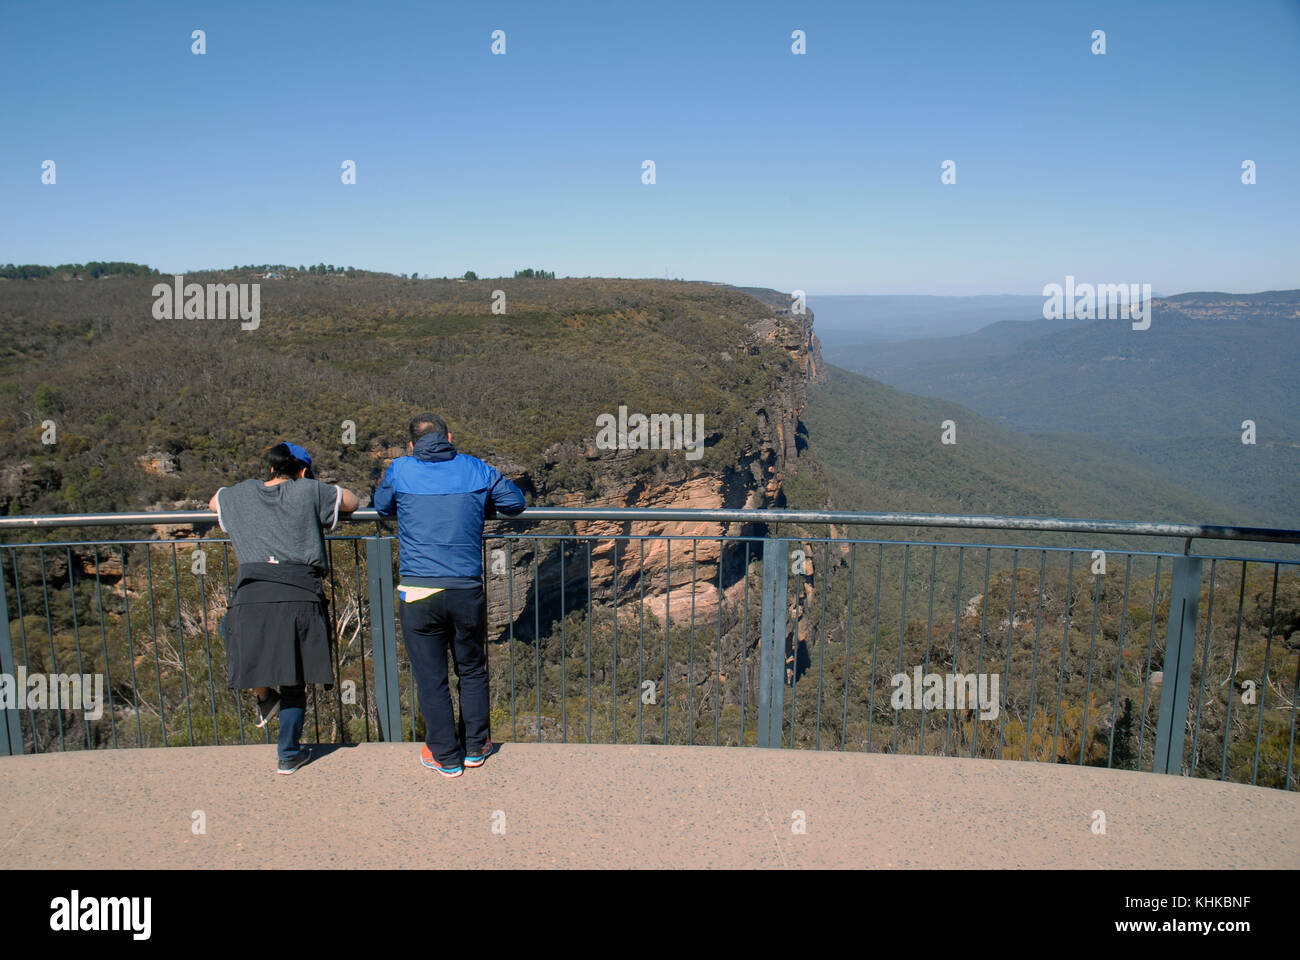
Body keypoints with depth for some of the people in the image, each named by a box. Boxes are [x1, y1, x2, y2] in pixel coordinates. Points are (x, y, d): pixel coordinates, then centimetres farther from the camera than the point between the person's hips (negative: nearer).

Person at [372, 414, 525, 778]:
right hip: (467, 591, 1)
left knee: (431, 679, 12)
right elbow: (515, 502, 15)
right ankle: (475, 747, 32)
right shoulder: (476, 469, 5)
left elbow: (380, 505, 21)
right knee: (473, 671, 20)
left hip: (418, 593, -1)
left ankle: (446, 757, 23)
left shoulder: (400, 470, 3)